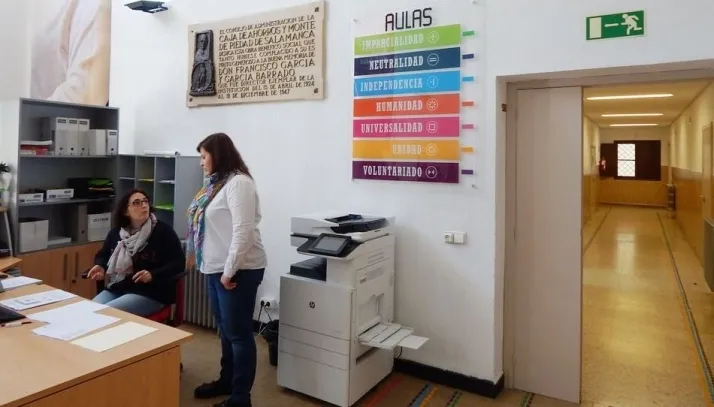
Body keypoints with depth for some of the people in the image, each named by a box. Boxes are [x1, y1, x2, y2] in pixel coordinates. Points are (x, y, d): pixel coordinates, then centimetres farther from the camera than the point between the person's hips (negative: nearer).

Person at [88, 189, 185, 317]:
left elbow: (178, 263, -9)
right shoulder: (116, 233, 11)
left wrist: (153, 275, -23)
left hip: (150, 294, -5)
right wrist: (100, 267, 2)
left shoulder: (163, 231, -5)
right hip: (115, 290, 5)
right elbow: (102, 255, 25)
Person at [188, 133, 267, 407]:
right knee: (225, 329, 21)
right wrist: (195, 254, 21)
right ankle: (226, 380, 38)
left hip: (237, 271, -10)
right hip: (216, 269, 10)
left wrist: (230, 271, -22)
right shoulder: (216, 183, 13)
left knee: (239, 333, 1)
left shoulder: (238, 183, -17)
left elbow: (243, 231, -25)